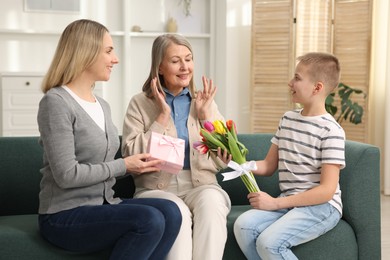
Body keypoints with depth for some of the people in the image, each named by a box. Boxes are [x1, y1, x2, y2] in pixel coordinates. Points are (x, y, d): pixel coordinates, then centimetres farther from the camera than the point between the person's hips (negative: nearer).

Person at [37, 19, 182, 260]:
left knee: (169, 212, -18)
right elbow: (67, 175, -19)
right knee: (149, 220, -28)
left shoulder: (103, 105, 15)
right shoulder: (56, 102, -12)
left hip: (103, 204, 8)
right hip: (65, 215, -8)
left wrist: (136, 164, 0)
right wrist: (123, 166, -12)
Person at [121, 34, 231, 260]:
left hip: (201, 185, 2)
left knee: (210, 203, -33)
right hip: (157, 188, -2)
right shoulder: (140, 103, 5)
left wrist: (206, 116, -2)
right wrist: (162, 116, -7)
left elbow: (224, 161, 7)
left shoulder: (204, 102, 12)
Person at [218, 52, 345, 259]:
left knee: (269, 242, -27)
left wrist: (275, 203, -17)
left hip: (321, 206, -6)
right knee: (243, 225, -19)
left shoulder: (331, 131, -11)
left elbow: (327, 190, -16)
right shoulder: (287, 120, 11)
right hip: (289, 202, 6)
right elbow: (268, 166, 15)